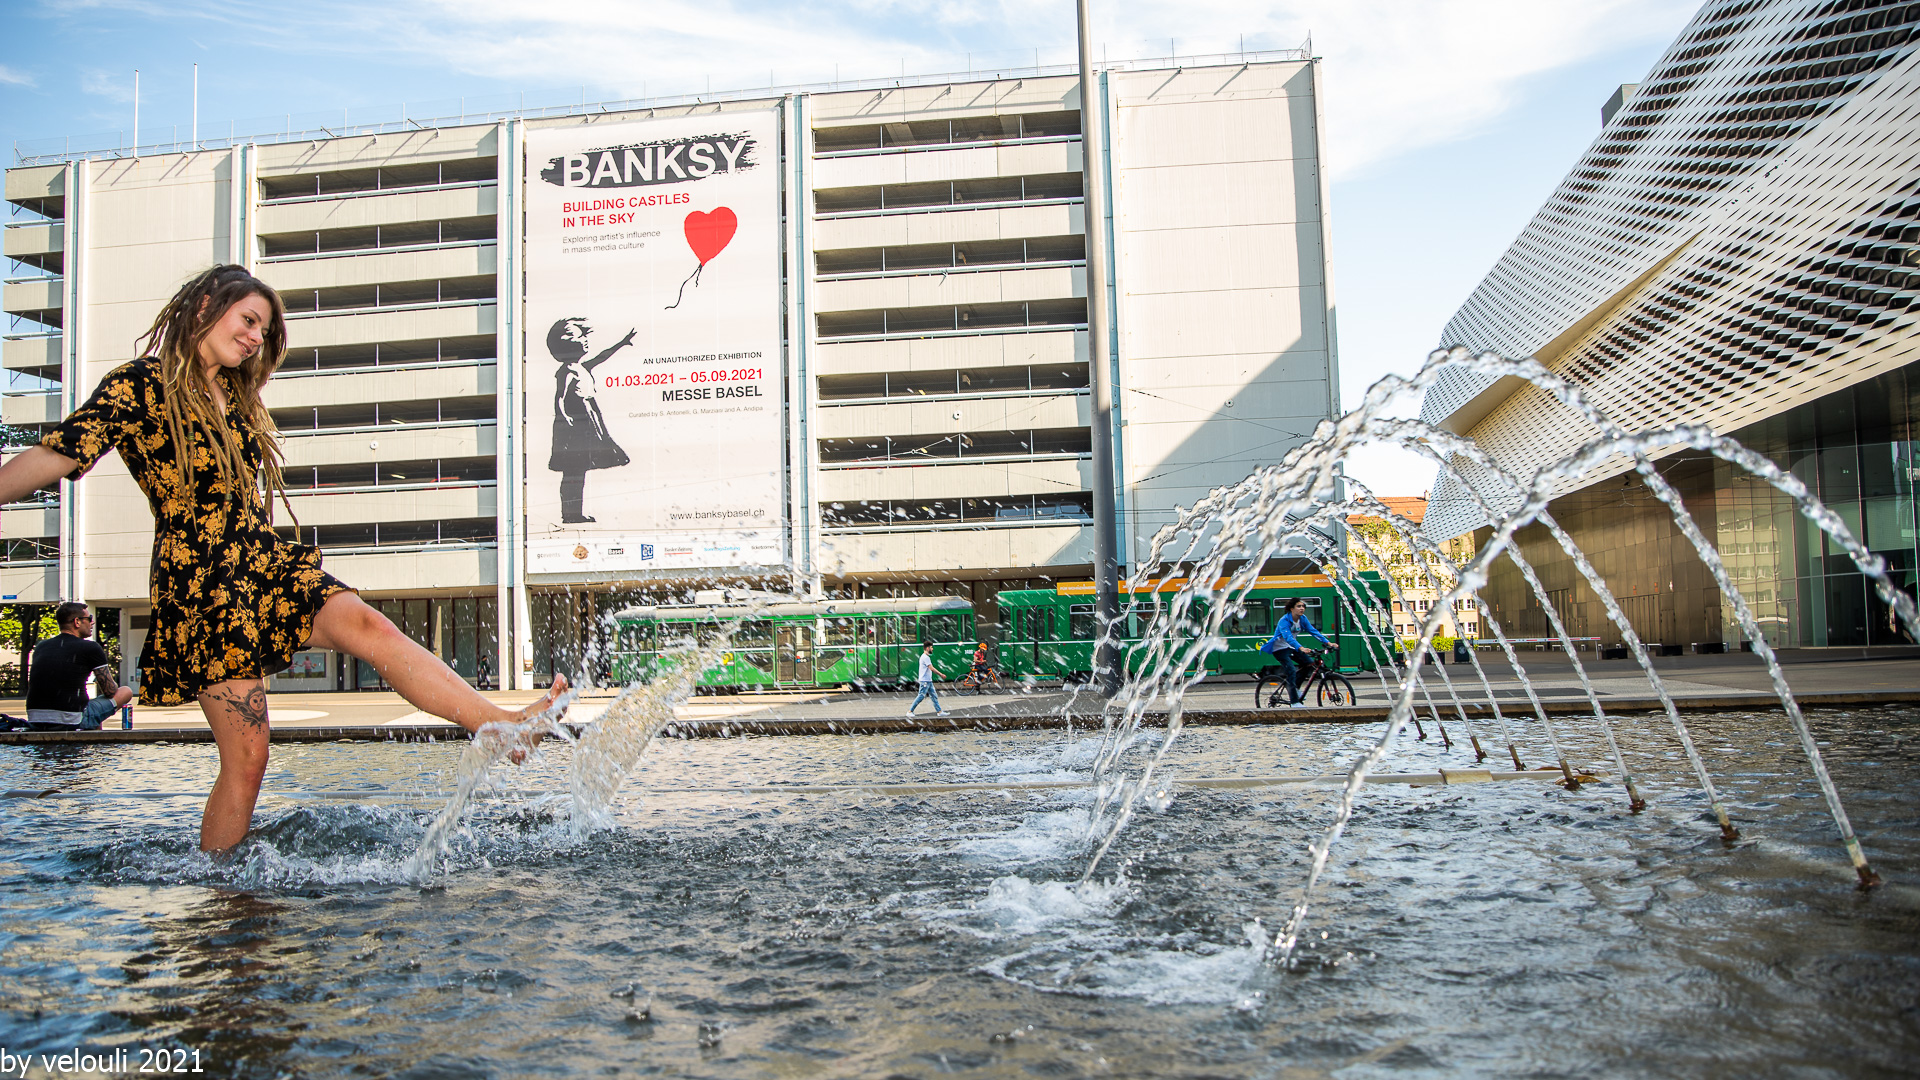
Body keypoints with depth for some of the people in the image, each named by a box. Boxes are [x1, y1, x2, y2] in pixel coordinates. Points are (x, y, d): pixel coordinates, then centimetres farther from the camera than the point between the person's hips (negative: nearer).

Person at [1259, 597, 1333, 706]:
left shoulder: (1303, 619, -4)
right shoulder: (1284, 620, -26)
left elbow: (1313, 631, -9)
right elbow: (1288, 637, -40)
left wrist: (1327, 642, -22)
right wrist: (1301, 648, -56)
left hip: (1290, 647, 7)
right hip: (1279, 648, -7)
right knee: (1291, 671, -22)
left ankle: (1295, 688, 10)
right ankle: (1294, 702, -18)